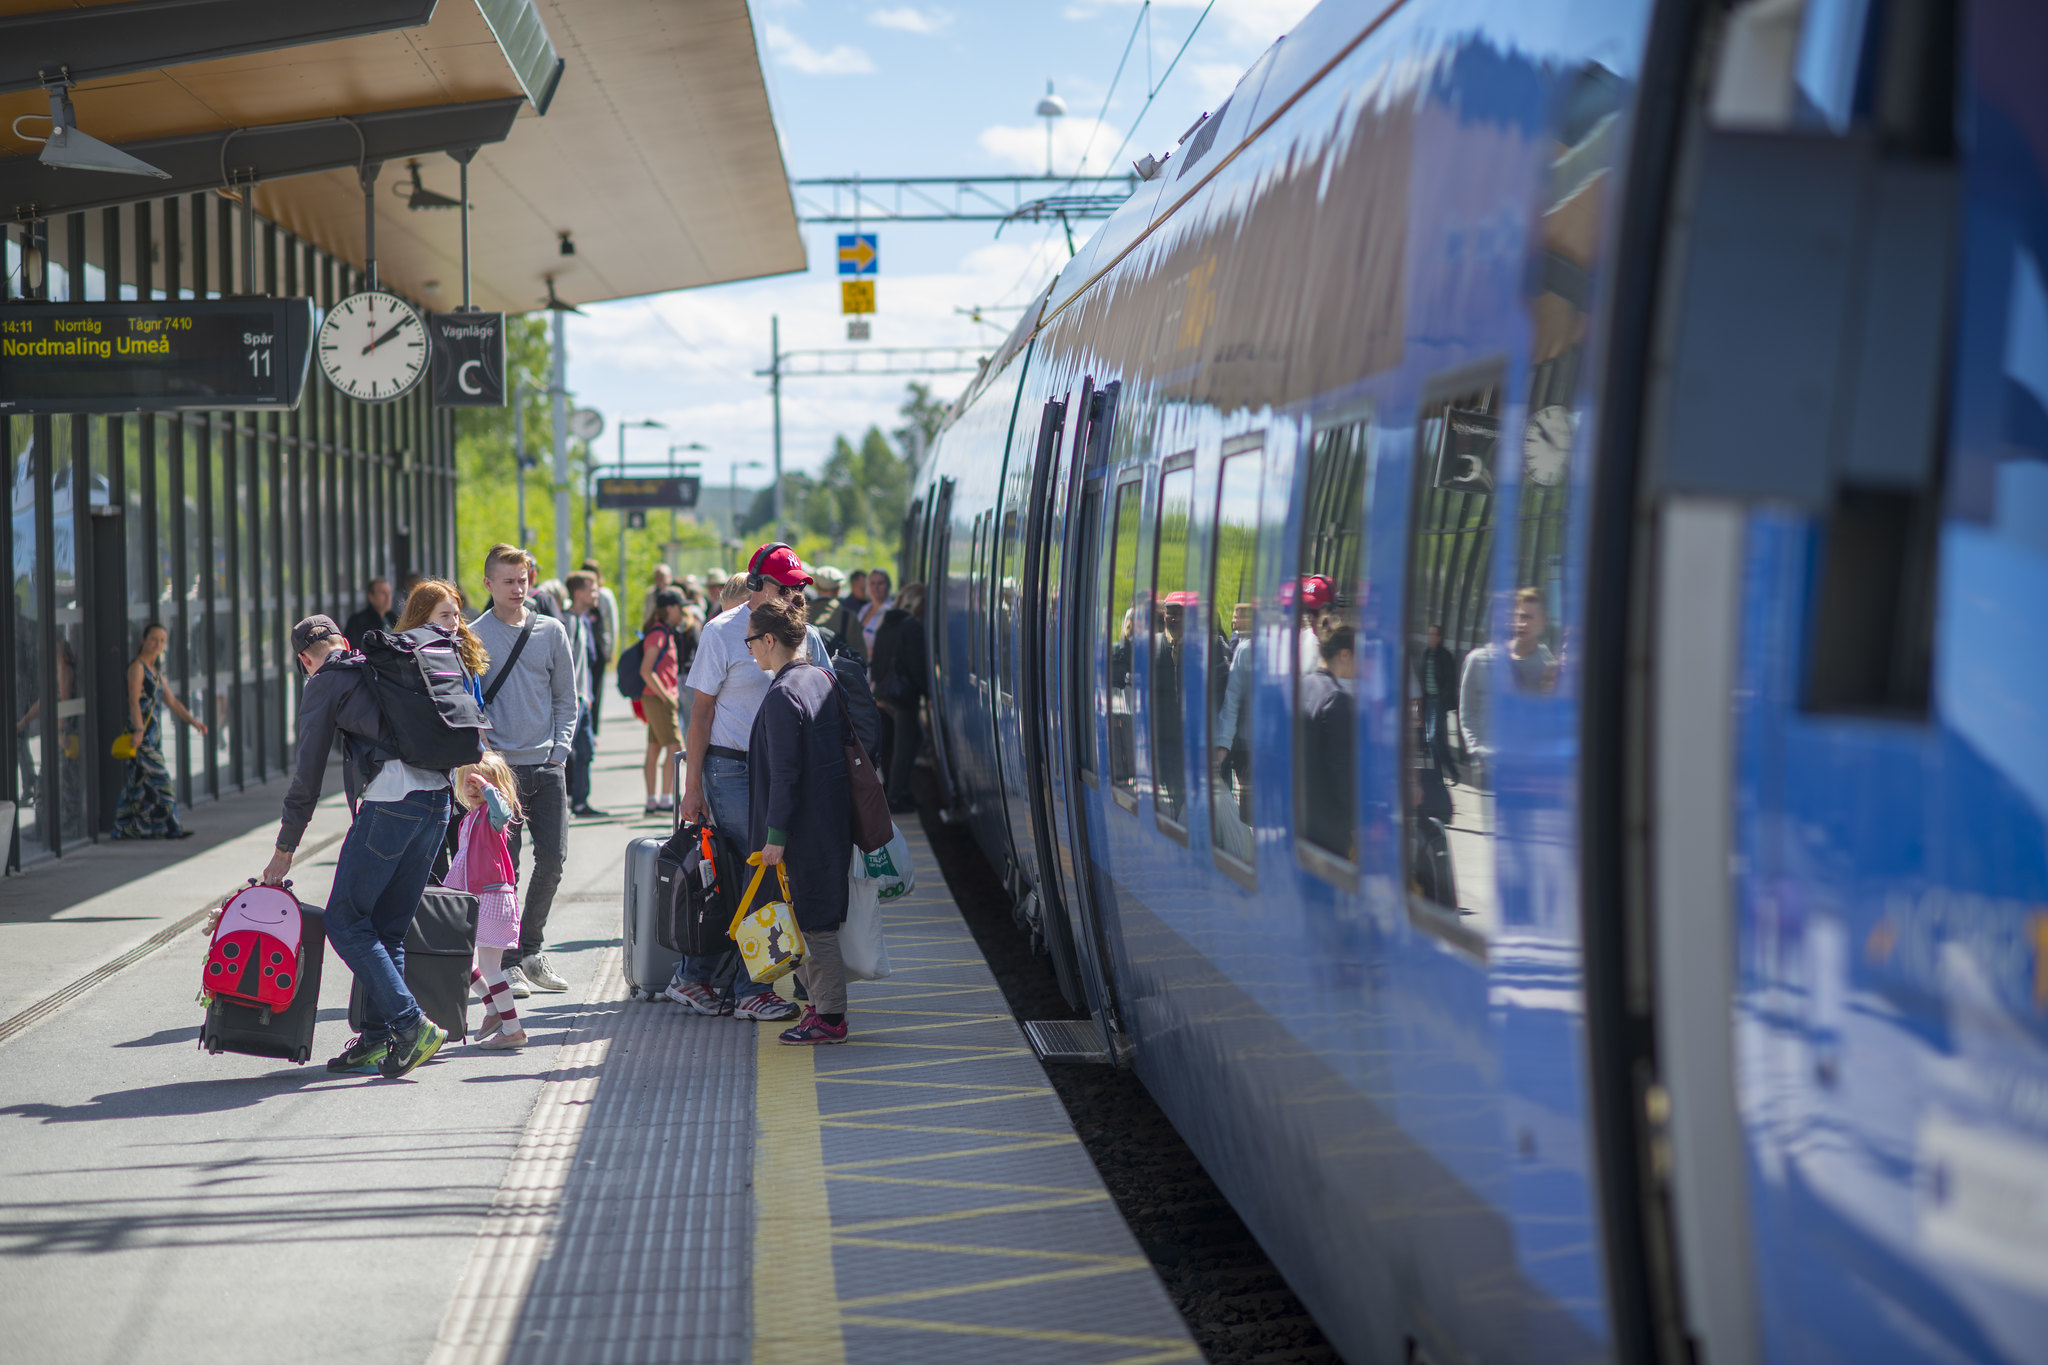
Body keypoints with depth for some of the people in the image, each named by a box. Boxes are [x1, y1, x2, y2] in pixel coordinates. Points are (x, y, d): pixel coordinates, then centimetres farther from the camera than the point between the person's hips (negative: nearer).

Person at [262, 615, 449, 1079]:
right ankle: (378, 1039, 11)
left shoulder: (324, 683, 7)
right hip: (438, 797, 7)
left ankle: (410, 1023, -10)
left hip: (392, 801, -7)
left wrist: (285, 848, 12)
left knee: (345, 921, -1)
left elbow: (309, 771, 5)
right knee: (389, 927, 13)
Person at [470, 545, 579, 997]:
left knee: (553, 857, 4)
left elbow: (566, 699, 13)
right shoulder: (473, 636, -1)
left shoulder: (551, 632, 8)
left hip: (547, 766, 3)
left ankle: (532, 949, 21)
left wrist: (560, 749, 1)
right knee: (503, 864, -4)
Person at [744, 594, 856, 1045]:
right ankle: (822, 1003, 23)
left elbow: (784, 771, -20)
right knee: (818, 916, 16)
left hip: (803, 824, -9)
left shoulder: (783, 694, -17)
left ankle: (829, 1017, 1)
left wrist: (776, 834, -17)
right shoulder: (823, 679, 10)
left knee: (811, 919, -3)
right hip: (833, 818, 9)